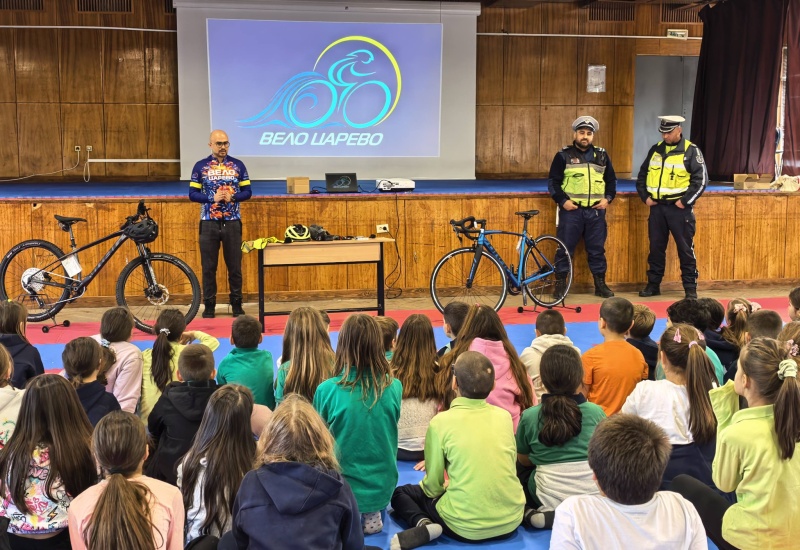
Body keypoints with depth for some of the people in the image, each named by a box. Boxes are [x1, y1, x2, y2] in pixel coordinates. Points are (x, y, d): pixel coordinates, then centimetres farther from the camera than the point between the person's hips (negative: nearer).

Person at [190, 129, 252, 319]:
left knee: (235, 267, 4)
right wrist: (213, 198, -16)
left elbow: (247, 191, 4)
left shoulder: (238, 165, 5)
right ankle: (209, 306, 14)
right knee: (208, 267, 4)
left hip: (232, 223, 1)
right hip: (208, 223, 0)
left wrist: (232, 197, -15)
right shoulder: (200, 166, 2)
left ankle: (237, 305, 15)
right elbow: (192, 194, -1)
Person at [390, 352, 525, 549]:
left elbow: (432, 487, -4)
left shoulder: (441, 421, -10)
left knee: (400, 492, 18)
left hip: (467, 527, -4)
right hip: (512, 520, 5)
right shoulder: (504, 416, 1)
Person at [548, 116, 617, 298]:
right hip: (571, 210, -3)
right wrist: (562, 200, -10)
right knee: (565, 248, 0)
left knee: (597, 249, 8)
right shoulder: (563, 155, 1)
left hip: (596, 210, 3)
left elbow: (611, 180, 19)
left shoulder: (602, 155, 11)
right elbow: (553, 182, 2)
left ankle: (600, 284, 18)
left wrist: (608, 198, 4)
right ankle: (560, 284, 10)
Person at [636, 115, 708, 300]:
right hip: (657, 207, 5)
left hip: (679, 208, -4)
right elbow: (642, 175, 17)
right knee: (656, 248, 10)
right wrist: (645, 196, 4)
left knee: (685, 248, 0)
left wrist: (685, 201, -12)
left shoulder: (691, 151, -4)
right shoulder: (655, 150, 10)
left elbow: (701, 179, -7)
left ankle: (690, 288, 8)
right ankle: (653, 285, 19)